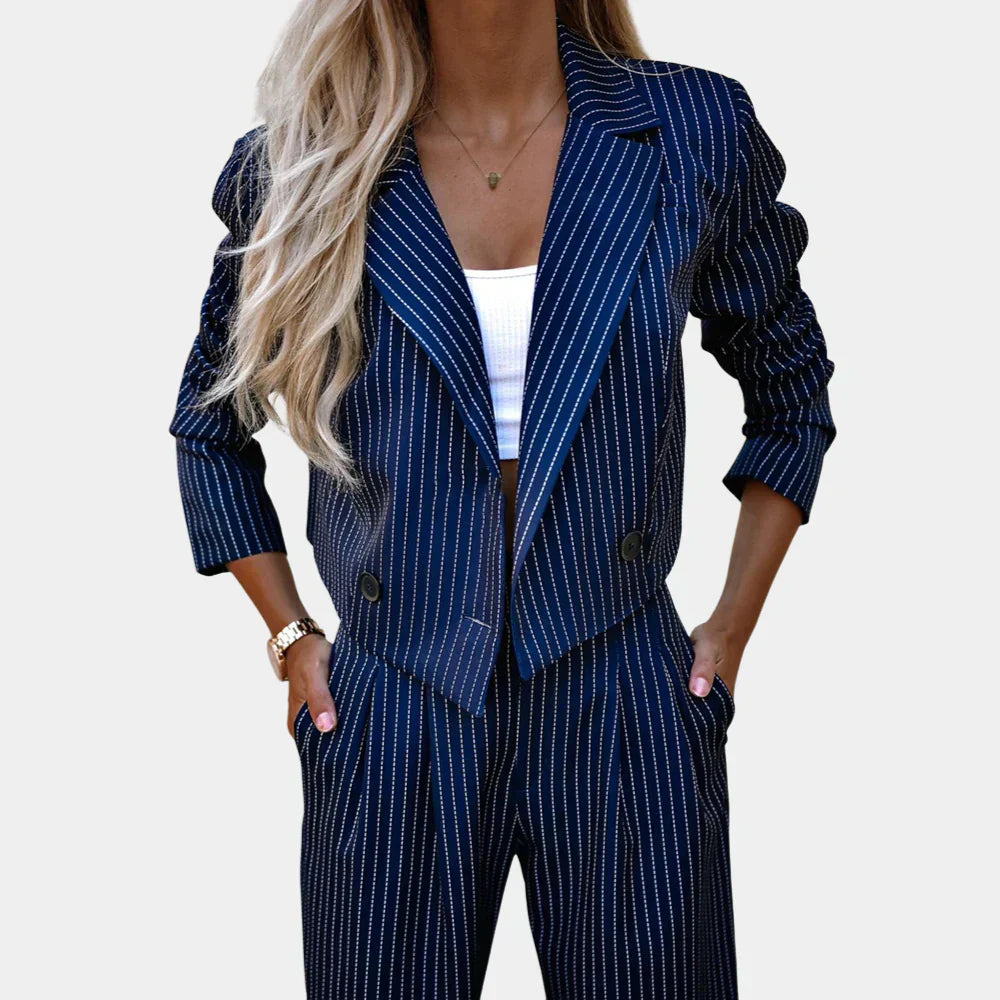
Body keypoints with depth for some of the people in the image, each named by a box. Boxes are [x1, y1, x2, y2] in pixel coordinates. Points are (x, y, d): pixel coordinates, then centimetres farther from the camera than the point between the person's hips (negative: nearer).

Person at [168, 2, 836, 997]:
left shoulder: (697, 132, -3)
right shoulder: (302, 166, -3)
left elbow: (792, 388, 11)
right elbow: (209, 426, 11)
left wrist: (734, 625, 5)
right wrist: (289, 639, 6)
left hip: (628, 720, 1)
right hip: (394, 721, 0)